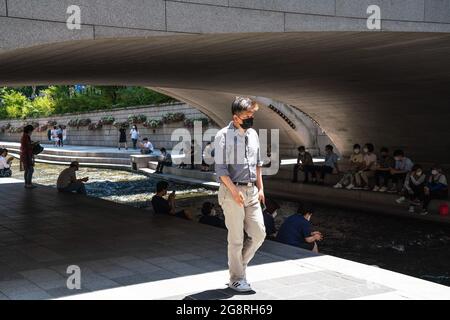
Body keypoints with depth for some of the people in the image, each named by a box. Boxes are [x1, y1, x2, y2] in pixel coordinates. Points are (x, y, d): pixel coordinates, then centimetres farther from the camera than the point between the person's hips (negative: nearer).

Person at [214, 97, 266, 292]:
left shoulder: (253, 134, 11)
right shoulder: (224, 136, -9)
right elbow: (221, 168, -12)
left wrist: (260, 188, 12)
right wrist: (234, 192, -18)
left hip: (252, 191, 6)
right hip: (232, 191, -6)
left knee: (259, 234, 5)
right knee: (236, 238, 0)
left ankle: (239, 265, 25)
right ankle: (236, 279, 14)